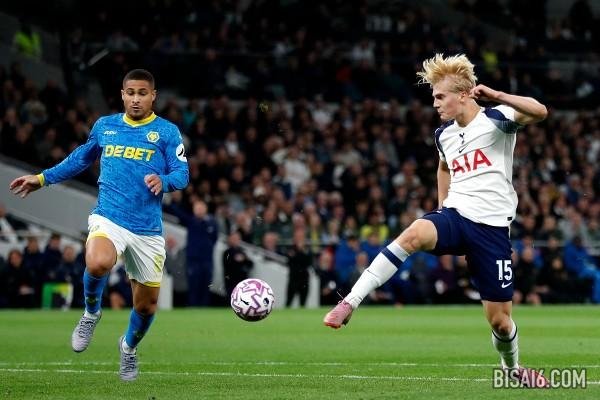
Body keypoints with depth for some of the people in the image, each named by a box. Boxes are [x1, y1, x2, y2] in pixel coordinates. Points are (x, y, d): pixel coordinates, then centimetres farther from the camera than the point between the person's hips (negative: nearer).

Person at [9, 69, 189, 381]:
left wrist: (163, 181, -26)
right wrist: (42, 179, 26)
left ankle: (129, 347, 42)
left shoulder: (167, 132, 2)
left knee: (147, 303, 8)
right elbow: (81, 158, 26)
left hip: (148, 229, 0)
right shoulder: (104, 126, 9)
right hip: (108, 218, 0)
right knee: (97, 264, -35)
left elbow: (182, 174, -4)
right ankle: (91, 313, -2)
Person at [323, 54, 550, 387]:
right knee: (415, 234, -33)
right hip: (455, 217, 3)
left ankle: (513, 369, 35)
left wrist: (496, 96, -31)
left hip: (491, 227, -3)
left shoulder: (495, 119, -7)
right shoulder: (444, 134, 11)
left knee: (499, 319, 2)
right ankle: (350, 303, -38)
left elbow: (539, 112, -26)